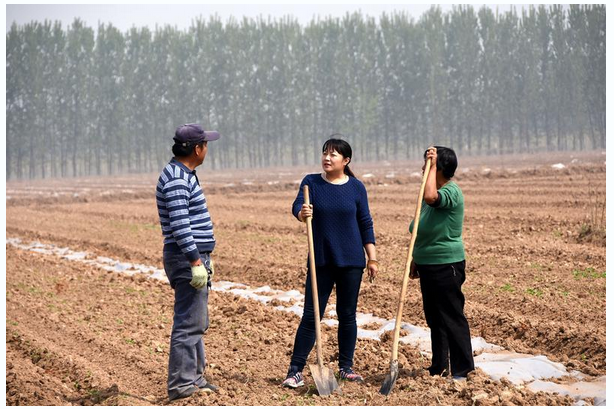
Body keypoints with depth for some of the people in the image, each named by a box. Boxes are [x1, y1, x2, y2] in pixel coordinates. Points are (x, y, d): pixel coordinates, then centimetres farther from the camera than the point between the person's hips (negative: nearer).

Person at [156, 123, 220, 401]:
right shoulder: (176, 178, -17)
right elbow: (180, 226, -24)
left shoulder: (185, 175, 16)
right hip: (187, 260, -11)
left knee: (197, 323, 16)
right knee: (189, 323, -9)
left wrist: (204, 258, 24)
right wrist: (196, 262, -25)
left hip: (196, 256, 11)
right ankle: (181, 385, -6)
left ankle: (194, 378, 24)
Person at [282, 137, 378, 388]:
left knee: (347, 315, 8)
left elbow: (365, 224, 6)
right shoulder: (311, 182, 0)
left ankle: (346, 367, 20)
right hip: (321, 261, -1)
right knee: (311, 315, -2)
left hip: (351, 261, 1)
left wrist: (372, 258, 3)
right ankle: (295, 370, 1)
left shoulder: (356, 187, 1)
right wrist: (302, 213, -39)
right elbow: (297, 207, -15)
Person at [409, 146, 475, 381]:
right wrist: (416, 260, 21)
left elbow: (430, 197, -39)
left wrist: (432, 166, -28)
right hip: (428, 265, 10)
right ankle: (439, 368, 26)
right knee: (434, 318, 16)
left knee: (452, 319, -4)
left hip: (446, 265, -10)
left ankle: (462, 371, 3)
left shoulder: (451, 192, -16)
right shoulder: (436, 192, 13)